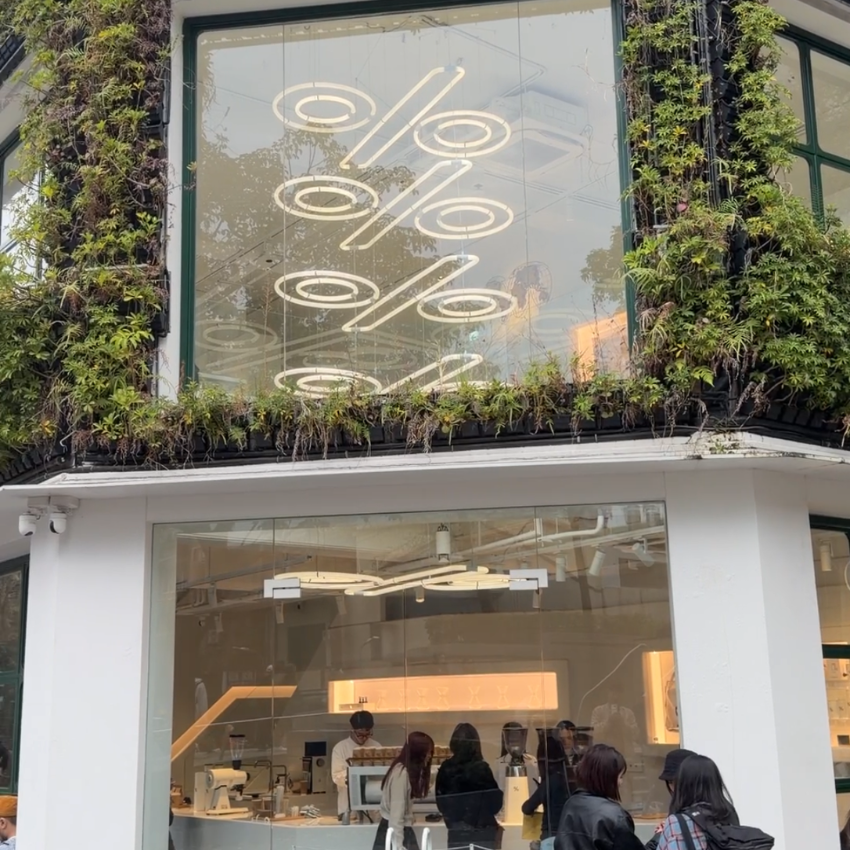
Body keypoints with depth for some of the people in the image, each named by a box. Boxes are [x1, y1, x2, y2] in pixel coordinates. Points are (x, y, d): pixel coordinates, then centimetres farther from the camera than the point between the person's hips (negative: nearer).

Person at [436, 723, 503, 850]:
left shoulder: (445, 768, -1)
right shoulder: (481, 768, -12)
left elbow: (440, 802, 8)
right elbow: (495, 801, -5)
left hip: (455, 830, 3)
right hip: (481, 830, -3)